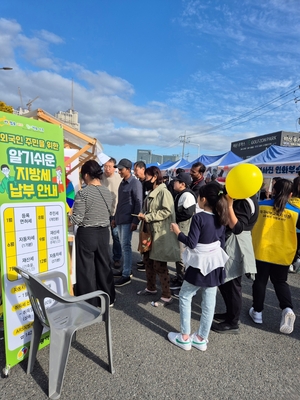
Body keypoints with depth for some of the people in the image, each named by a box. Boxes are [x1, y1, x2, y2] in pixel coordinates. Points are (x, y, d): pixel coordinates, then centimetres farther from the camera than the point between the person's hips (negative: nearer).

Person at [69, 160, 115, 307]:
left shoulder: (82, 193, -15)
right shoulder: (107, 192, 2)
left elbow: (77, 219, -15)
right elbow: (107, 213, 7)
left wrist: (66, 217, 3)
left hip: (87, 234, -6)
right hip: (104, 232, 6)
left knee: (86, 268, 9)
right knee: (104, 265, 17)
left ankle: (90, 303, 21)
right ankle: (108, 298, 30)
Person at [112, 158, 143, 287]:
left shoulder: (135, 183, -10)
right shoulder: (122, 183, 15)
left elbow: (139, 203, -14)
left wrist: (135, 221, -18)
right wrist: (115, 217, 20)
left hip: (128, 220, -8)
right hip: (120, 219, 8)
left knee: (125, 246, -5)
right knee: (123, 245, 14)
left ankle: (126, 275, 3)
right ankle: (125, 269, 26)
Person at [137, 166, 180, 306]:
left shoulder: (164, 192, -15)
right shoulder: (151, 192, 14)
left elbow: (167, 211, -25)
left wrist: (148, 217, -21)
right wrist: (143, 215, 2)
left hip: (160, 234, -10)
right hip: (150, 232, 10)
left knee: (160, 265, -1)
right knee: (148, 261, 19)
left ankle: (166, 296, 13)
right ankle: (151, 288, 37)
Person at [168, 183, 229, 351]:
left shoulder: (199, 217, -20)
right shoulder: (220, 218, 1)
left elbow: (192, 243, -19)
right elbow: (222, 243, 8)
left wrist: (178, 232, -6)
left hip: (200, 264, -6)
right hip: (215, 263, 7)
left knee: (185, 297, 13)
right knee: (209, 301, 13)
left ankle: (185, 337, 21)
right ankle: (201, 338, 27)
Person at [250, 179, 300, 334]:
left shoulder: (260, 205, -7)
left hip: (261, 251, 0)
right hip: (282, 254, 1)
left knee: (260, 280, 14)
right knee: (280, 281, 20)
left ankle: (257, 311, 24)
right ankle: (287, 309, 1)